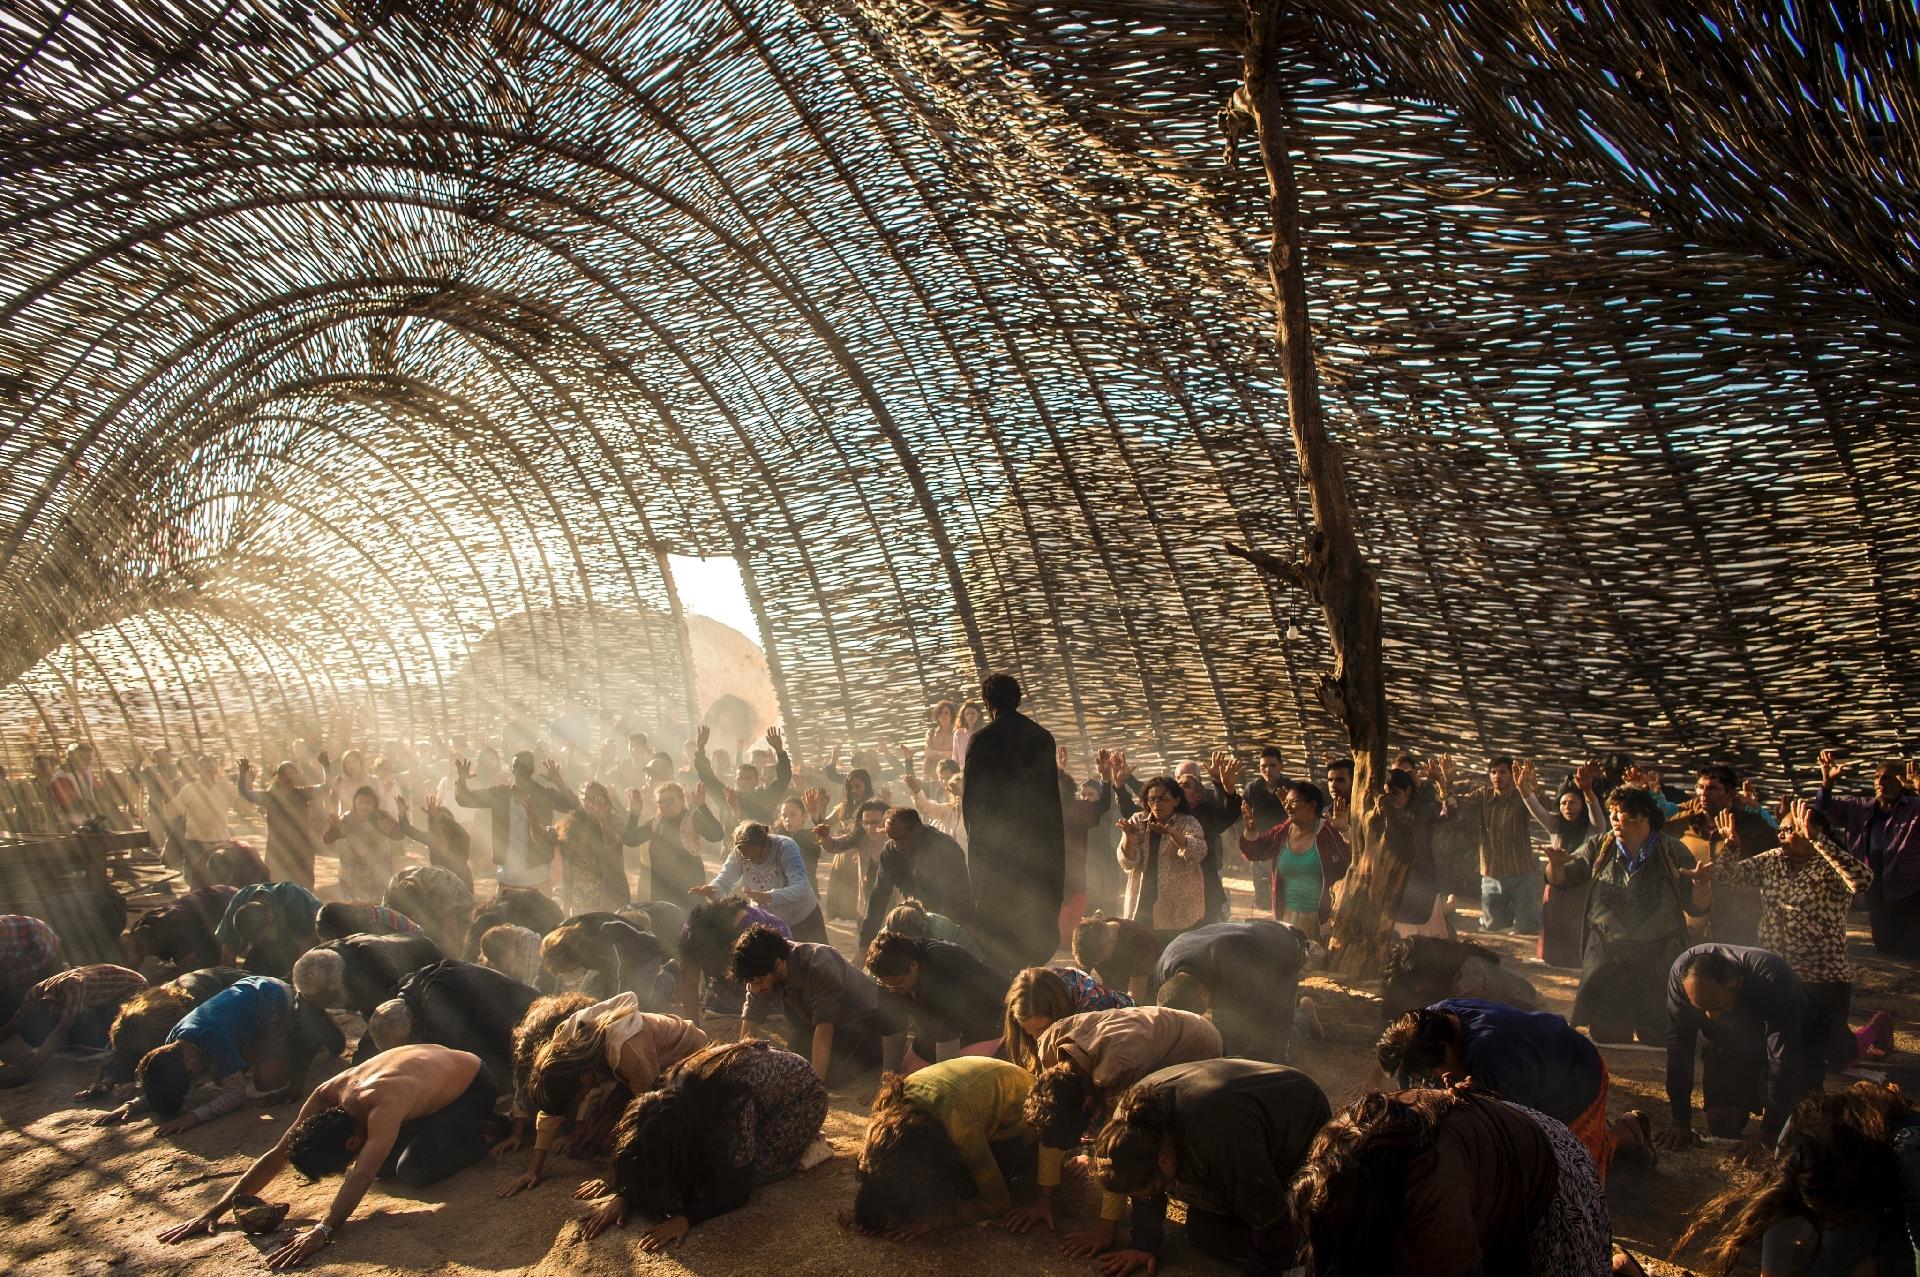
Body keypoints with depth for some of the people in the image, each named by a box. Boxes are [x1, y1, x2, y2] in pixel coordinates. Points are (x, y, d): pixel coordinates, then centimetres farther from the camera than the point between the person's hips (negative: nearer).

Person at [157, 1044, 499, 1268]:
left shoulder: (382, 1105, -40)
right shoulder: (328, 1093, -18)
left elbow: (361, 1175, -49)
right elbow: (276, 1156, -13)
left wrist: (323, 1231, -60)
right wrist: (217, 1209, -19)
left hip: (471, 1084, -8)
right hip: (434, 1063, 8)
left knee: (414, 1171, -21)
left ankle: (480, 1139, 2)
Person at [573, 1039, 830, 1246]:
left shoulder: (736, 1106, -43)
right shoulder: (670, 1094, -24)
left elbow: (737, 1188, -33)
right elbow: (651, 1154, -11)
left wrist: (685, 1219, -43)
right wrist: (622, 1197, -27)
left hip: (800, 1090, -6)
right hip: (762, 1065, 7)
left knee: (754, 1170, -20)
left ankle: (804, 1144, 4)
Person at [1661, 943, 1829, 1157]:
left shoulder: (1771, 979, -41)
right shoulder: (1682, 973, -32)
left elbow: (1783, 1059, -36)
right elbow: (1678, 1046, -24)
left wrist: (1767, 1137, -35)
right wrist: (1681, 1123, -23)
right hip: (1730, 1047, 2)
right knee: (1722, 1127, -9)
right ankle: (1746, 1100, 23)